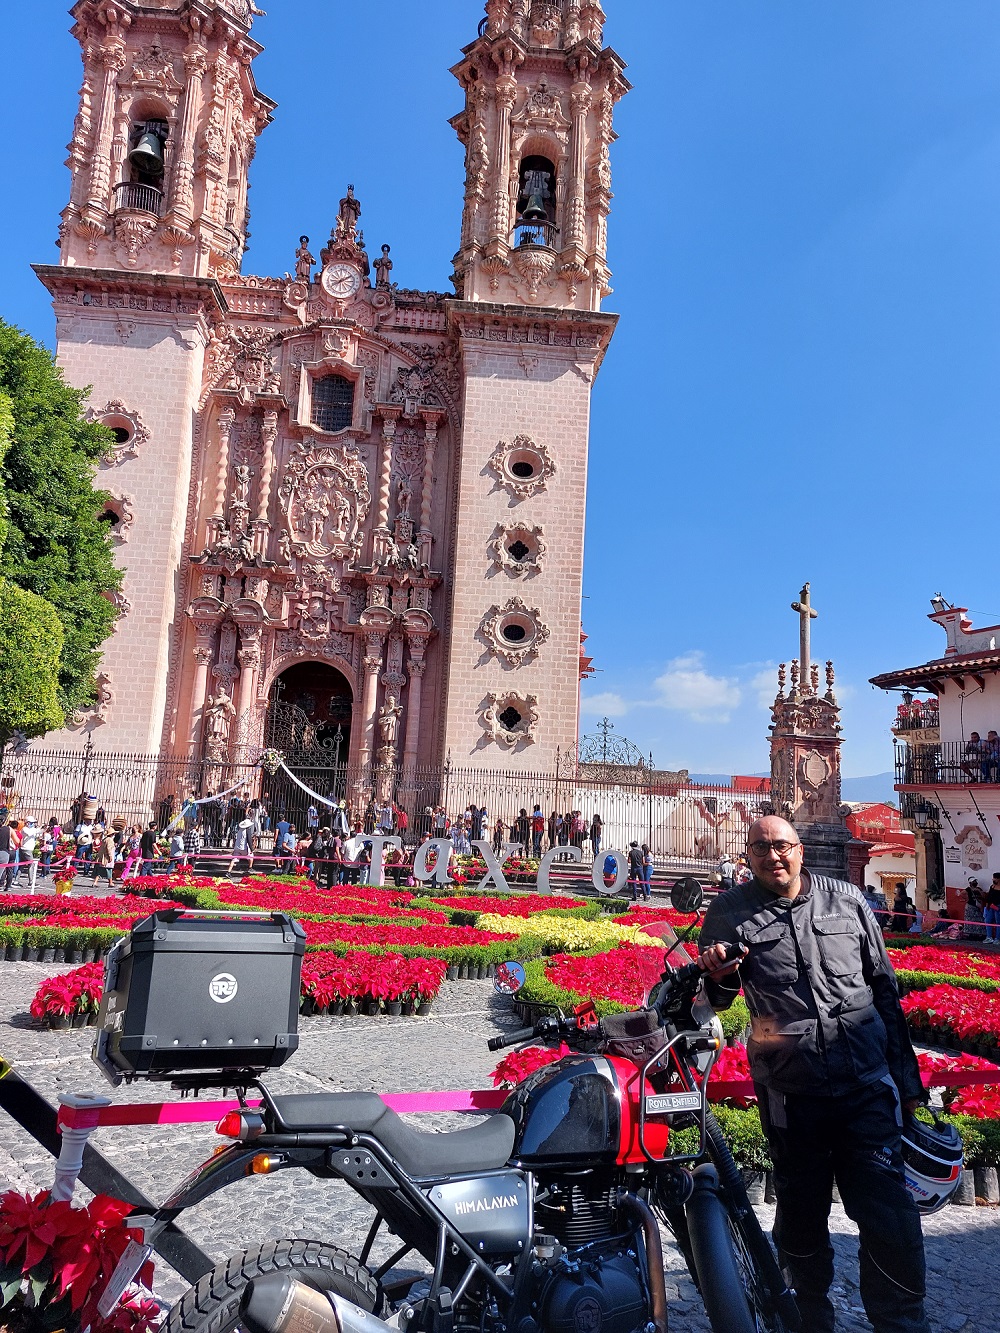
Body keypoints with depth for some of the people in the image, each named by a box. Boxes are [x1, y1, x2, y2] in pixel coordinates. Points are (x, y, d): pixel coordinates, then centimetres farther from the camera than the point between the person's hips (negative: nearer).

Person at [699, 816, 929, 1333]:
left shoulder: (847, 899, 7)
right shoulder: (730, 912, 3)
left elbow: (885, 988, 13)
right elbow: (715, 1000, 11)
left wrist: (907, 1076, 12)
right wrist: (720, 976, -13)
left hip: (867, 1082, 1)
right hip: (790, 1090, 0)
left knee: (889, 1212, 0)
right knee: (801, 1213, 14)